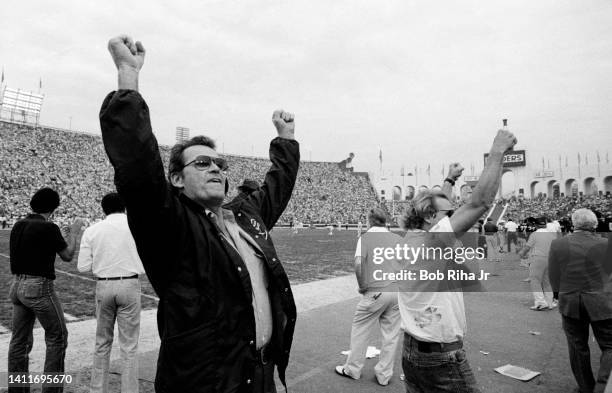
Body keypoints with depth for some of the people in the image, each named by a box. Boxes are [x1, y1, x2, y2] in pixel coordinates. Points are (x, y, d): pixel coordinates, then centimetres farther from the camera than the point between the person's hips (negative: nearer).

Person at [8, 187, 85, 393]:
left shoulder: (18, 226, 6)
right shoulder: (49, 228, -15)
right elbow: (67, 255, -5)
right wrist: (74, 232, 8)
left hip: (17, 286, 8)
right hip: (39, 287, -7)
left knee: (20, 340, 14)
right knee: (57, 336, 6)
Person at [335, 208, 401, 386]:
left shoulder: (365, 238, -3)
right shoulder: (398, 239, 9)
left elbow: (358, 263, -17)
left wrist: (362, 286, -5)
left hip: (375, 292, -4)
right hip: (397, 291, 4)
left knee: (359, 330, 12)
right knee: (391, 334, 13)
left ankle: (352, 369, 23)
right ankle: (384, 374, 23)